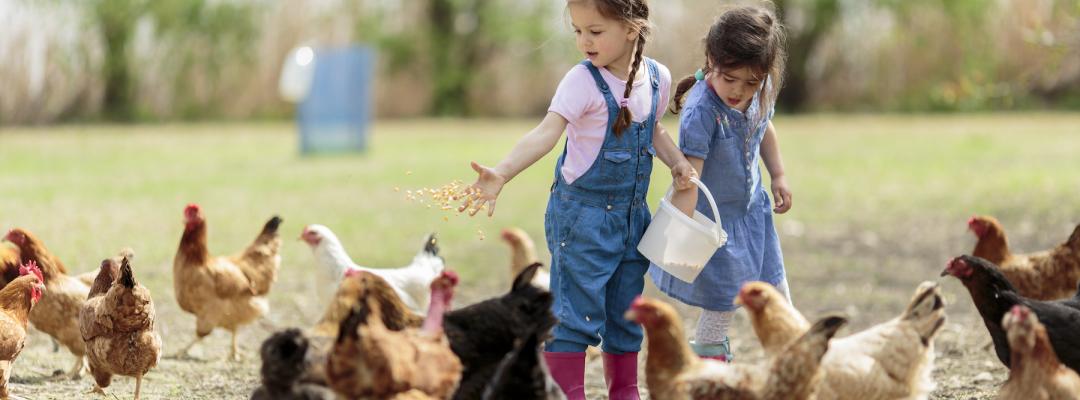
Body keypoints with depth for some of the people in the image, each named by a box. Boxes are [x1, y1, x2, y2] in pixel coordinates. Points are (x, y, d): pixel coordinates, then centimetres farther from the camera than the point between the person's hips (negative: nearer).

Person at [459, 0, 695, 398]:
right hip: (582, 215, -5)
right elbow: (546, 132, -29)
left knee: (625, 313, 15)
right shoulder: (582, 81, -17)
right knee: (577, 312, -6)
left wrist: (677, 162, 3)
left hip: (632, 215, 6)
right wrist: (501, 174, -44)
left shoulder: (657, 78, 1)